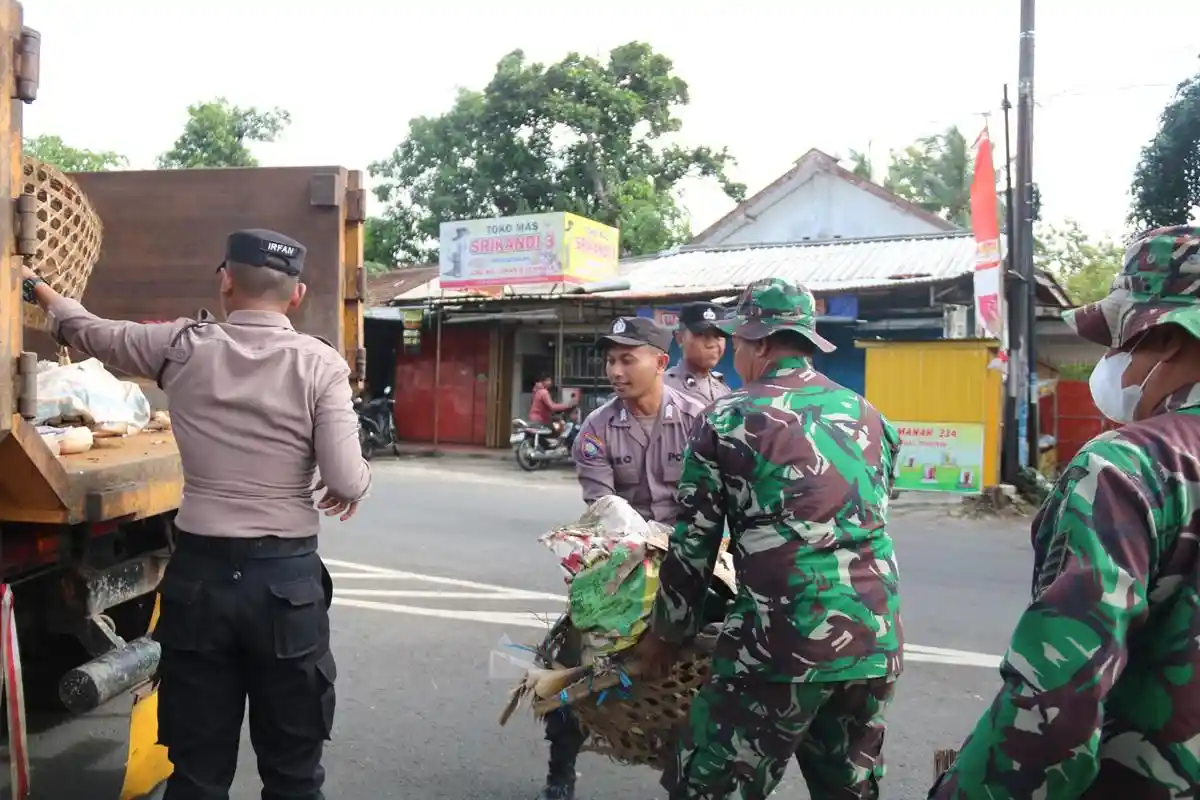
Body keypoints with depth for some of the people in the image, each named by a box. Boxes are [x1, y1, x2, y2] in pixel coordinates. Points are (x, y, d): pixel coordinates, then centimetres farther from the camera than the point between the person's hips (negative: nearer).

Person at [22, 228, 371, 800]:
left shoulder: (183, 346, -1)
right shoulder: (320, 363, -8)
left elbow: (93, 333, 18)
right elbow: (347, 483, -15)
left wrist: (38, 289, 38)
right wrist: (360, 483, 9)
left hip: (199, 572, 2)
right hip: (286, 577, -2)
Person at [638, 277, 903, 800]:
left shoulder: (728, 420, -3)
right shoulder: (871, 417, 11)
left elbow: (692, 546, 1)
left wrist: (664, 637, 14)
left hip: (782, 644, -6)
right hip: (875, 643, 6)